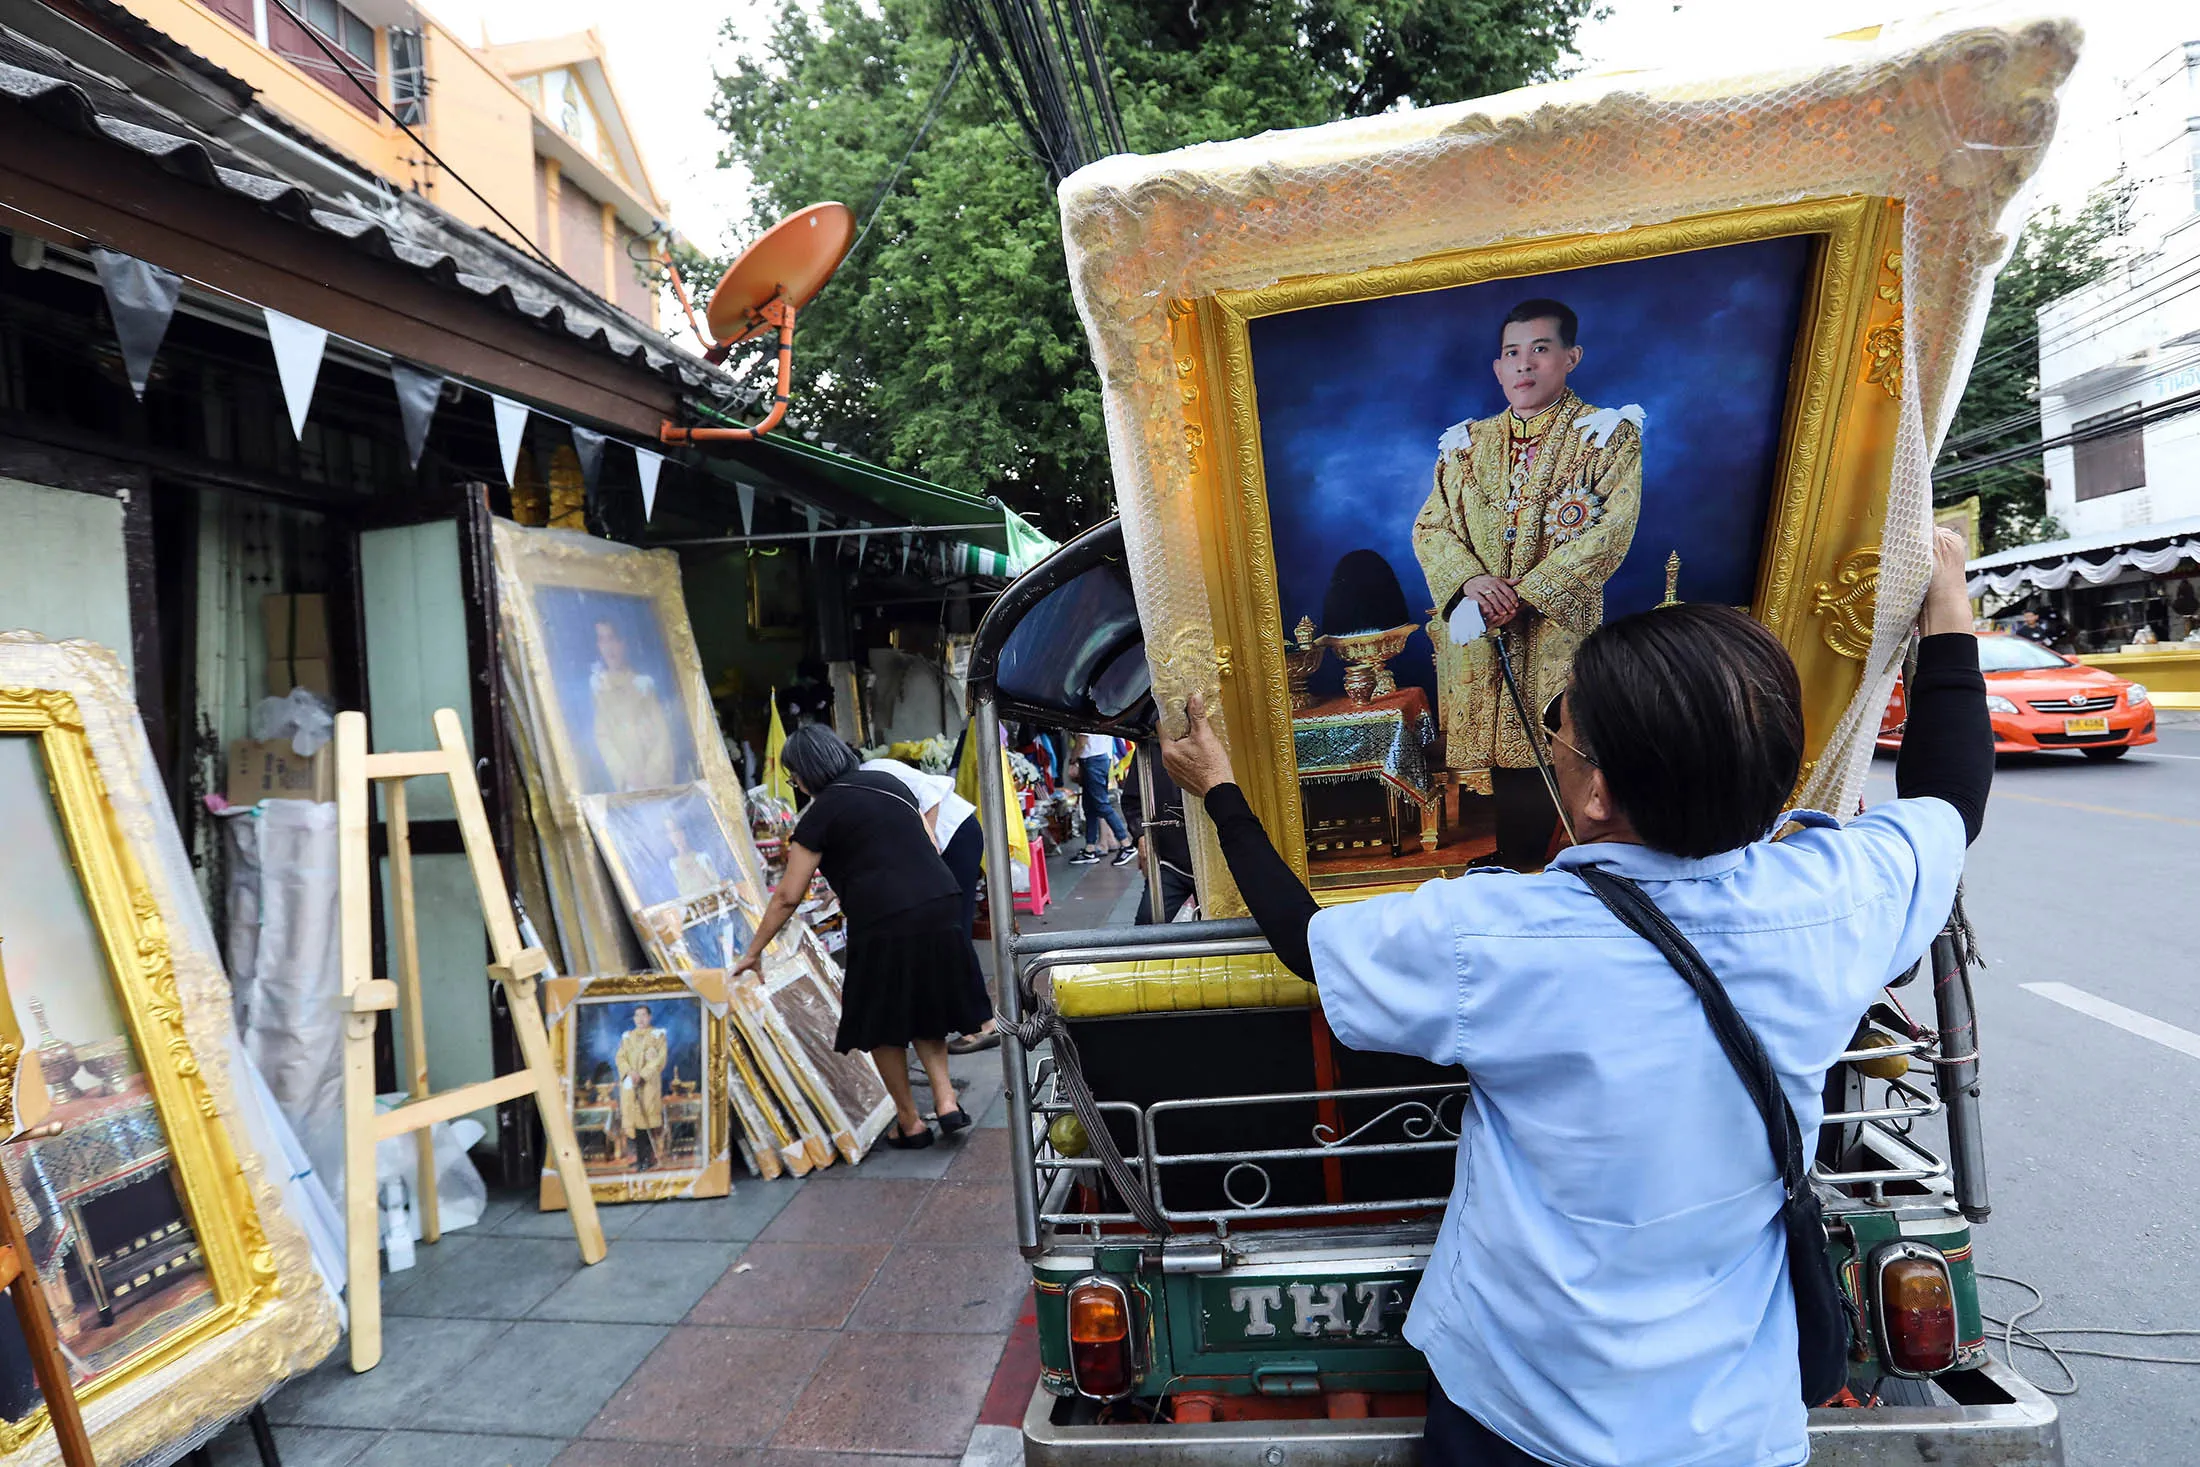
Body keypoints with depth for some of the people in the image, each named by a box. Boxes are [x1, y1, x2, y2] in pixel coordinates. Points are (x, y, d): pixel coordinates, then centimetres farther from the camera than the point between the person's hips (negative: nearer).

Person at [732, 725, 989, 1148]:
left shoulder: (821, 814, -1)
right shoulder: (889, 783, 16)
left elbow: (787, 896, -1)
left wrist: (753, 951, 8)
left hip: (886, 925, -6)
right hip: (942, 908, 6)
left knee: (883, 1025, 13)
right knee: (925, 1010, 23)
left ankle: (910, 1123, 22)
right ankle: (946, 1099, 12)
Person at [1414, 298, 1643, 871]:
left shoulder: (1607, 436, 2)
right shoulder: (1468, 443, 13)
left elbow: (1611, 532, -9)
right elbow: (1430, 525, 7)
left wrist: (1528, 593, -16)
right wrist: (1470, 578, -13)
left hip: (1556, 629, -3)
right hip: (1477, 632, 3)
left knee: (1544, 755, -4)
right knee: (1504, 755, 5)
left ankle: (1516, 873, 10)